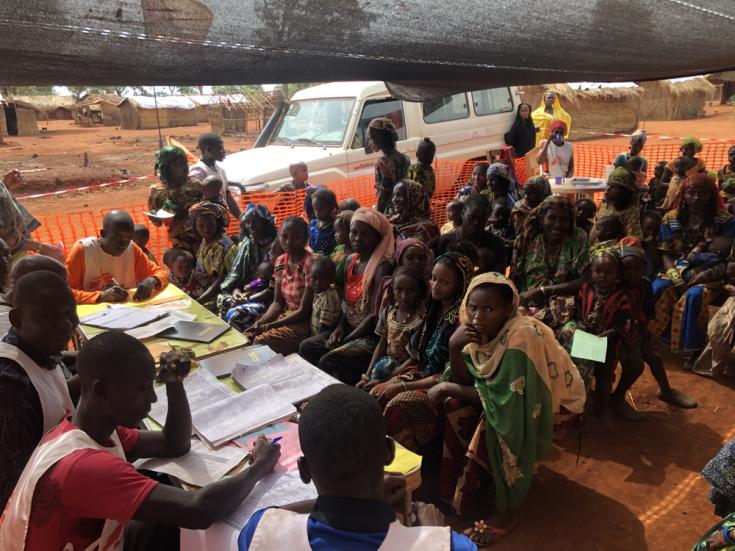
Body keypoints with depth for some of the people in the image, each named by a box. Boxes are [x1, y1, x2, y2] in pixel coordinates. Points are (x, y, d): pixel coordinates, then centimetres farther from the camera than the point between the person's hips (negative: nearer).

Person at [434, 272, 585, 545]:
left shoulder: (522, 335, -33)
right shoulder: (479, 330, -13)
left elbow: (505, 400, -33)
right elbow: (465, 382, -14)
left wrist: (448, 388, -28)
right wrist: (454, 345, -30)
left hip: (556, 400, -7)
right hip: (511, 395, 7)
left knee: (497, 423, -30)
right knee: (456, 408, -11)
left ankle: (506, 512, -9)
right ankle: (468, 479, 11)